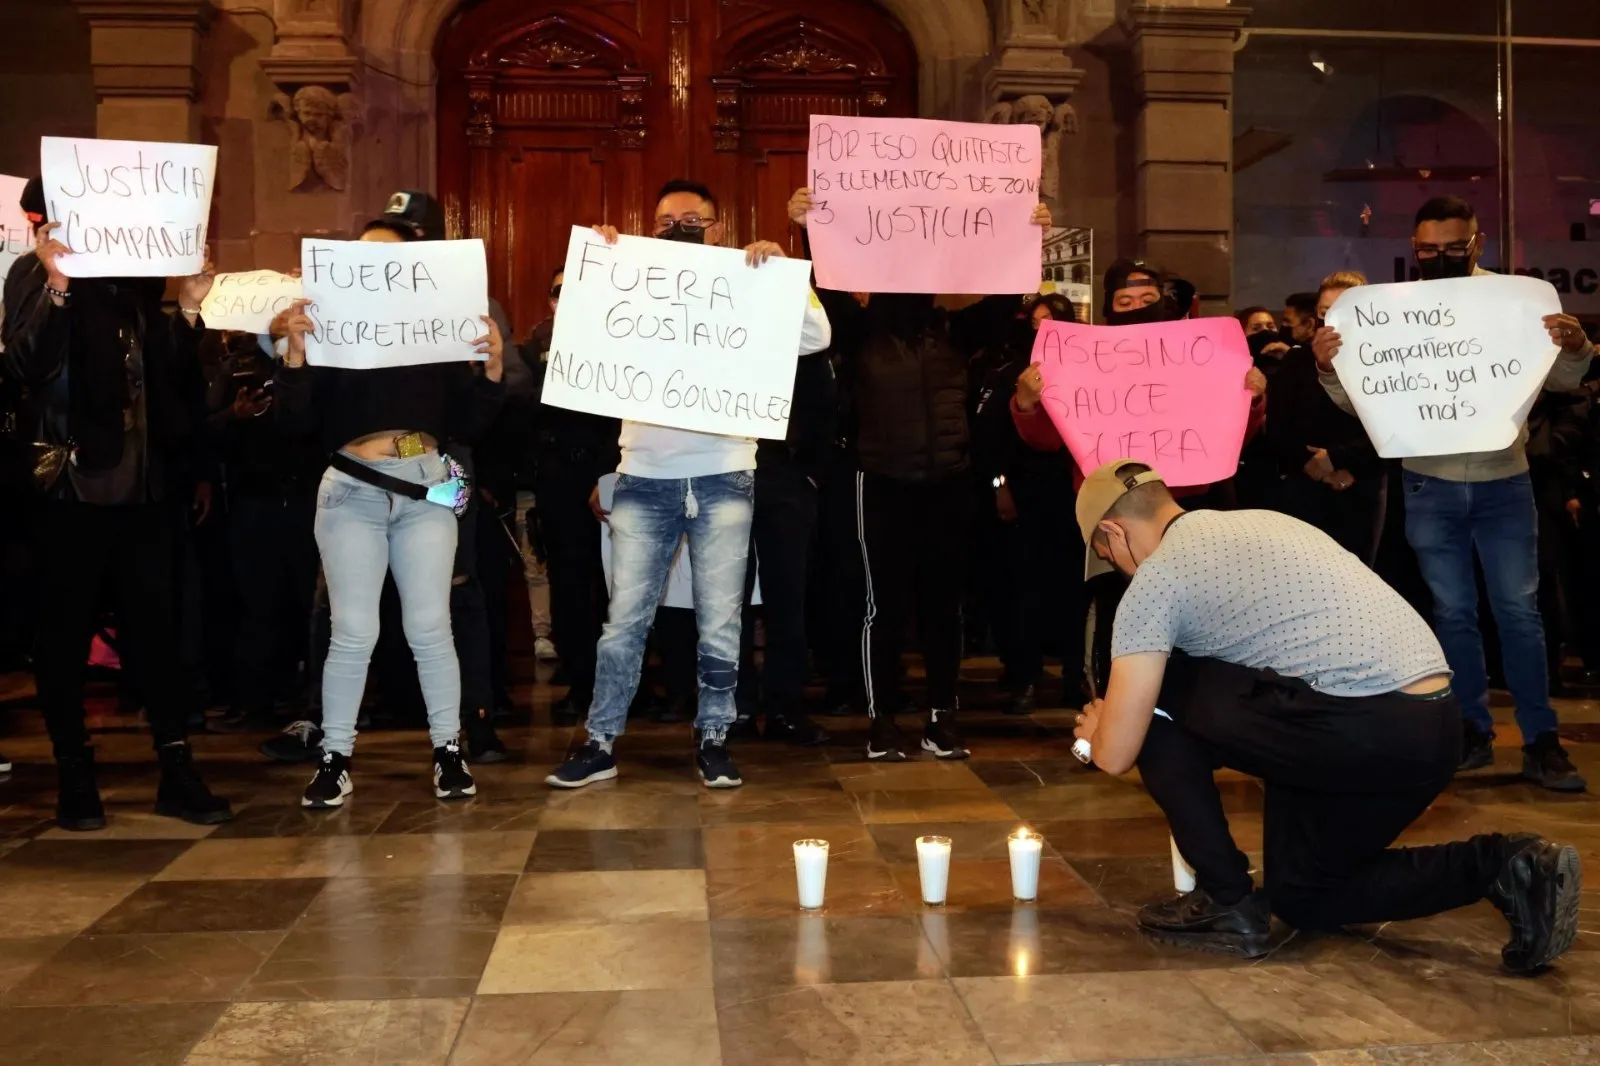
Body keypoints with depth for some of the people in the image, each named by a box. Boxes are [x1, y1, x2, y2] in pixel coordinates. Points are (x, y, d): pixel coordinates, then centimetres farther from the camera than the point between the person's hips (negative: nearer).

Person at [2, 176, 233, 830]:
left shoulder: (139, 277, 11)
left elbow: (170, 378, 8)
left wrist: (189, 310, -5)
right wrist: (57, 285, -29)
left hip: (143, 482, 5)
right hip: (72, 483, -4)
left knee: (155, 625, 5)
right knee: (65, 631, 4)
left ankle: (177, 771, 9)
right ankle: (75, 778, 12)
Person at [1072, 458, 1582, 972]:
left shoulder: (1155, 578, -1)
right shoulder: (1258, 524, 24)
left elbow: (1116, 755, -2)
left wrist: (1098, 730, 23)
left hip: (1360, 731, -9)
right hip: (1435, 727, 9)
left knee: (1154, 699, 7)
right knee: (1301, 895, 25)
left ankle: (1227, 902, 7)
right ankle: (1502, 867, 9)